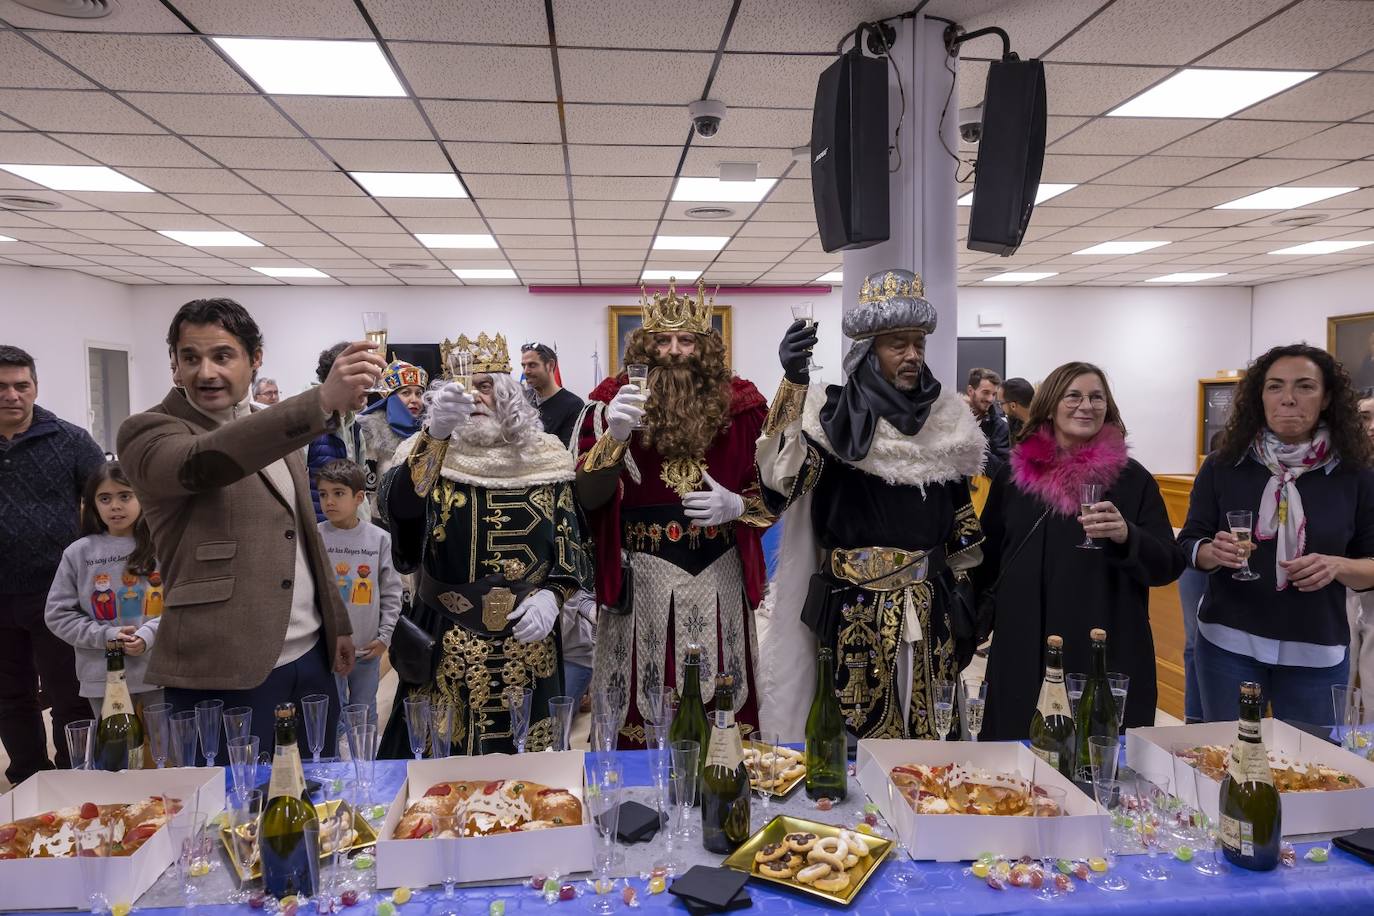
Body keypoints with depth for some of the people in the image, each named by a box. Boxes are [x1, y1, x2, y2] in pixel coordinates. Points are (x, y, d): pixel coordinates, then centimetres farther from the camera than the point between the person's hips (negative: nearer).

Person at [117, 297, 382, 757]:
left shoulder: (275, 428, 13)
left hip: (311, 657, 6)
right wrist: (324, 401, -43)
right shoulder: (148, 432, -7)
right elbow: (205, 461, -31)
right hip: (225, 671, -6)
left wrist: (337, 623, 17)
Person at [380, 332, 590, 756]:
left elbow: (570, 539, 7)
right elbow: (399, 506, -24)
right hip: (446, 644, -1)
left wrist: (552, 595, -9)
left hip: (528, 639, 2)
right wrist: (435, 432, -38)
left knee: (527, 755, 12)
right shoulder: (429, 451, -2)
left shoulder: (543, 455, 2)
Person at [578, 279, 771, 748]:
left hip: (718, 577, 2)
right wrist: (614, 435, -23)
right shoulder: (614, 400, -2)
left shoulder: (739, 402, 3)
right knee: (641, 709, 5)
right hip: (641, 579, -1)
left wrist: (737, 506, -10)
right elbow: (587, 498, -8)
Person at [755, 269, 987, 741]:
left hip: (927, 606, 4)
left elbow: (959, 515, 14)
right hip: (853, 604, -4)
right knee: (856, 727, 5)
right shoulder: (834, 413, -7)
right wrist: (793, 384, -32)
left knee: (923, 727, 15)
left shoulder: (946, 418, 7)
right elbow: (781, 479, -25)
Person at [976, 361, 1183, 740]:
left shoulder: (1132, 478, 0)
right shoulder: (1013, 474, 5)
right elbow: (987, 559, 14)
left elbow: (1168, 566, -2)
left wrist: (1126, 536, -20)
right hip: (1023, 656, 2)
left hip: (1108, 658, -1)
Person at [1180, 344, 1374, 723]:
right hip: (1228, 644, 0)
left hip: (1316, 653, 1)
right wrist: (1213, 552, -21)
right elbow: (1188, 544, 0)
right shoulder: (1223, 466, -3)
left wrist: (1338, 567, -17)